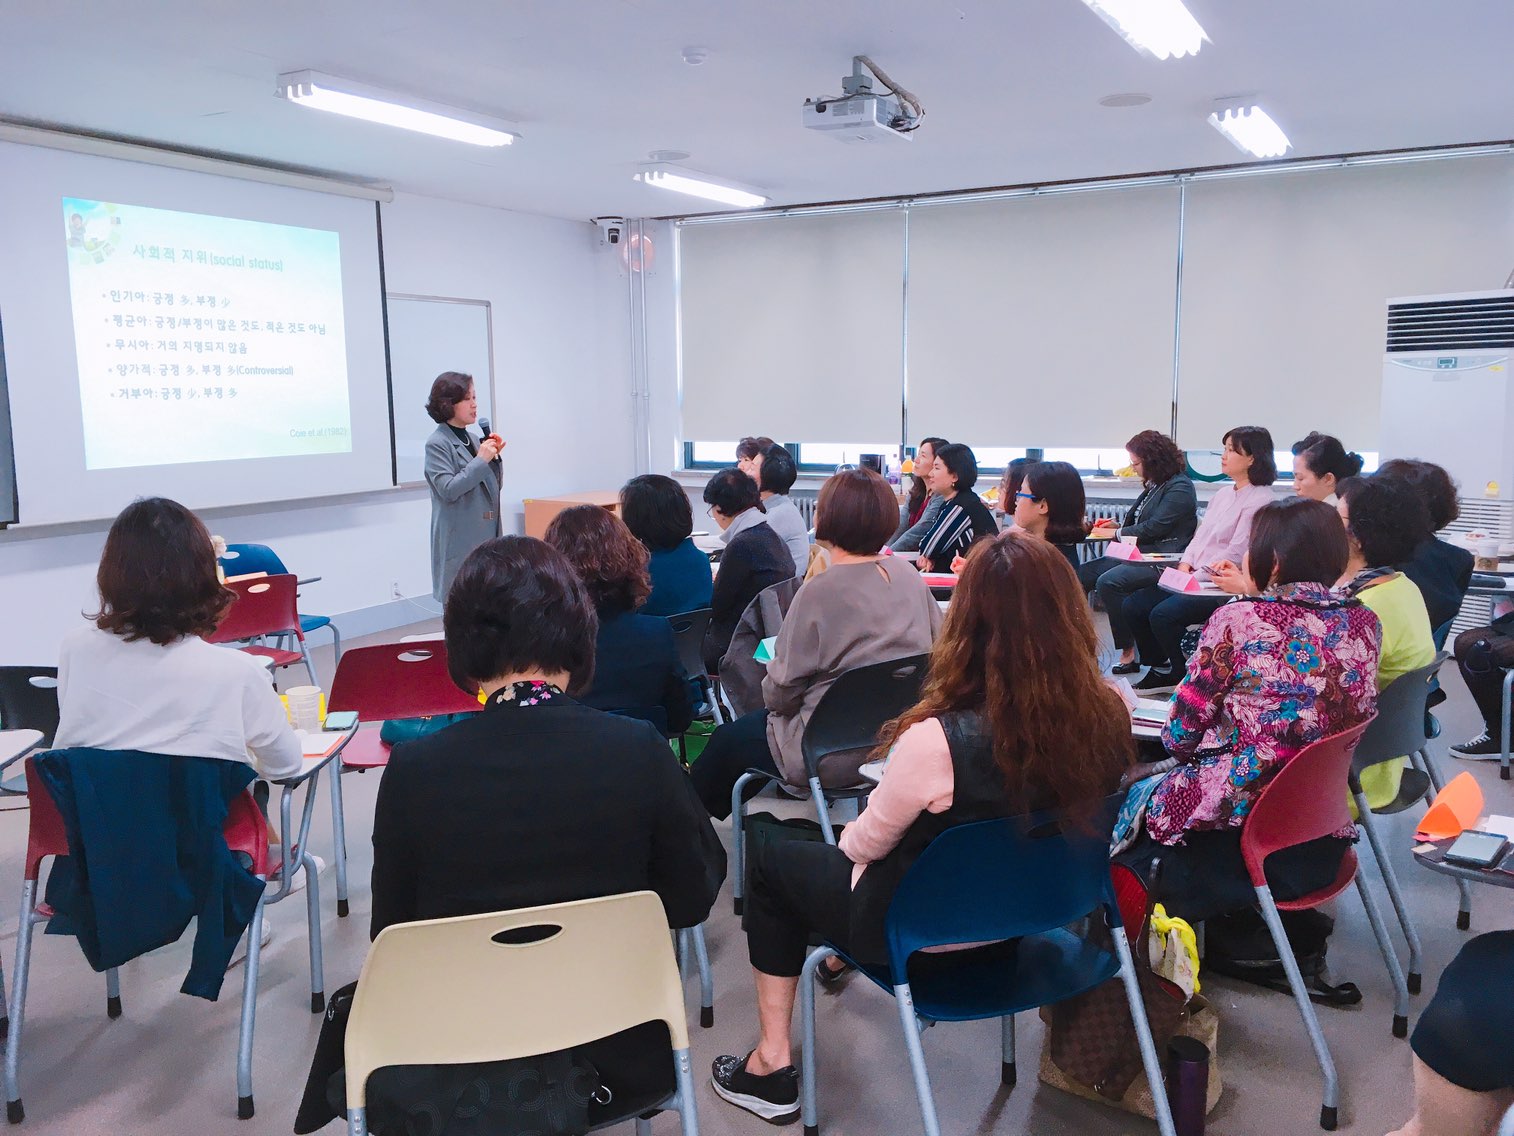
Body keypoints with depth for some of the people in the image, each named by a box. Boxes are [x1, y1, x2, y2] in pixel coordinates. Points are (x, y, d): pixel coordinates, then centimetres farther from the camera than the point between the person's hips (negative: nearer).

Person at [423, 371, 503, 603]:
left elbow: (494, 486, 18)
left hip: (487, 535, 7)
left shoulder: (472, 440, 12)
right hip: (460, 540, -7)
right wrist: (481, 460, -15)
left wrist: (494, 457, 2)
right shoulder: (437, 444, -8)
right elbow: (448, 489, -17)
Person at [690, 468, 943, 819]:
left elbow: (781, 693, -16)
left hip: (837, 758, -7)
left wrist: (771, 695, 8)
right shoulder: (907, 574, -4)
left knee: (725, 740, 16)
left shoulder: (821, 591, -22)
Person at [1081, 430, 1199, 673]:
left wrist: (1116, 534, -9)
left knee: (1108, 582, -31)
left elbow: (1155, 527, -18)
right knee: (1078, 574, -3)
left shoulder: (1180, 487, -10)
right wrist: (1117, 526, 10)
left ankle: (1129, 652, -24)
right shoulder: (1154, 485, 18)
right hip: (1139, 554, 10)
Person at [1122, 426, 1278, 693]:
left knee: (1163, 615, -28)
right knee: (1132, 606, -2)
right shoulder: (1224, 495, 17)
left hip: (1223, 589, -9)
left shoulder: (1259, 501, -12)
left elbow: (1234, 555, -17)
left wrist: (1195, 577, -15)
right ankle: (1161, 670, 12)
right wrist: (1184, 566, 0)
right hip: (1196, 579, 9)